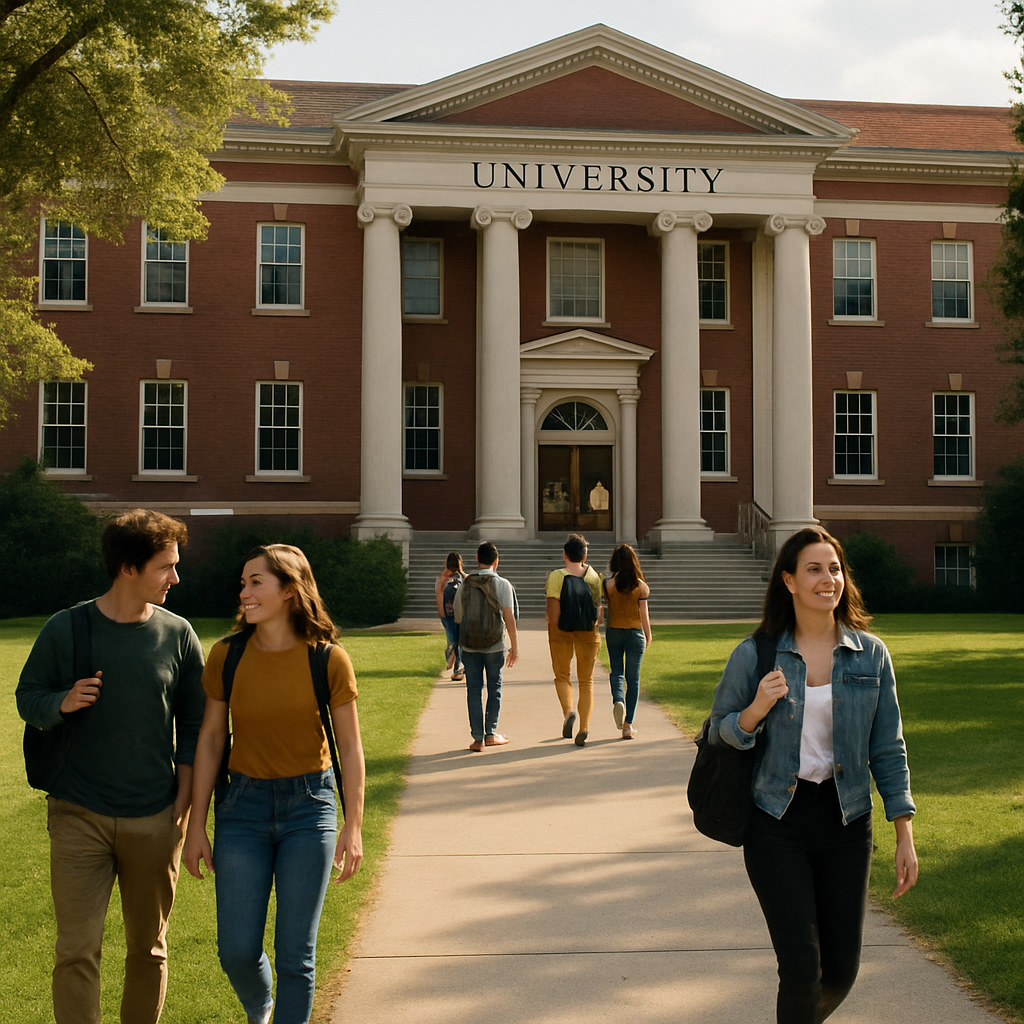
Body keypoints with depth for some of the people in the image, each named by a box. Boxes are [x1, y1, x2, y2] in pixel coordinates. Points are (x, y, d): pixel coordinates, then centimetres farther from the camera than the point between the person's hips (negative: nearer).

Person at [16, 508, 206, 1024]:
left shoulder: (178, 635, 1)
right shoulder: (65, 629, -4)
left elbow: (193, 724, 8)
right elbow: (27, 697, 6)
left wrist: (184, 803, 2)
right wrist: (62, 703, -16)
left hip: (153, 820, 2)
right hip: (78, 817, -2)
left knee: (148, 948, 12)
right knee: (76, 951, -5)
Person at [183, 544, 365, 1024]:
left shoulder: (329, 660, -10)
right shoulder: (227, 655, -4)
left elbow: (349, 747, -2)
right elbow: (210, 739, 3)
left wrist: (353, 828, -4)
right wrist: (196, 825, 3)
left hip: (309, 806, -2)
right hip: (244, 805, 2)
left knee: (295, 956, 0)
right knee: (237, 951, 2)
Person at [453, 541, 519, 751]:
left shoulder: (465, 585, 0)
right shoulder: (502, 585, -7)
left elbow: (458, 617, 7)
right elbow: (509, 618, -9)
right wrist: (515, 647, -3)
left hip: (469, 645, 2)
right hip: (495, 645, -2)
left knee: (474, 689, 6)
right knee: (494, 687, 12)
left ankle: (478, 738, 3)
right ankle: (491, 733, 15)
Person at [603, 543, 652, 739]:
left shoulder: (608, 584, -8)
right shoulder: (641, 586, -6)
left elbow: (607, 607, -1)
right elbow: (644, 613, -2)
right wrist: (648, 635, 9)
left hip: (614, 631, 0)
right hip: (635, 632, 0)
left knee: (617, 672, 14)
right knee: (633, 677, 6)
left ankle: (618, 700, -18)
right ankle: (628, 725, 5)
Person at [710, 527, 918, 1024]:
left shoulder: (871, 655, 1)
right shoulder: (755, 655, -4)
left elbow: (888, 750, 5)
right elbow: (718, 732, 4)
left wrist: (905, 836, 2)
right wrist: (757, 709, -17)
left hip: (845, 821, 2)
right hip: (777, 822, -2)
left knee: (842, 970, 9)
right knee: (802, 969, -10)